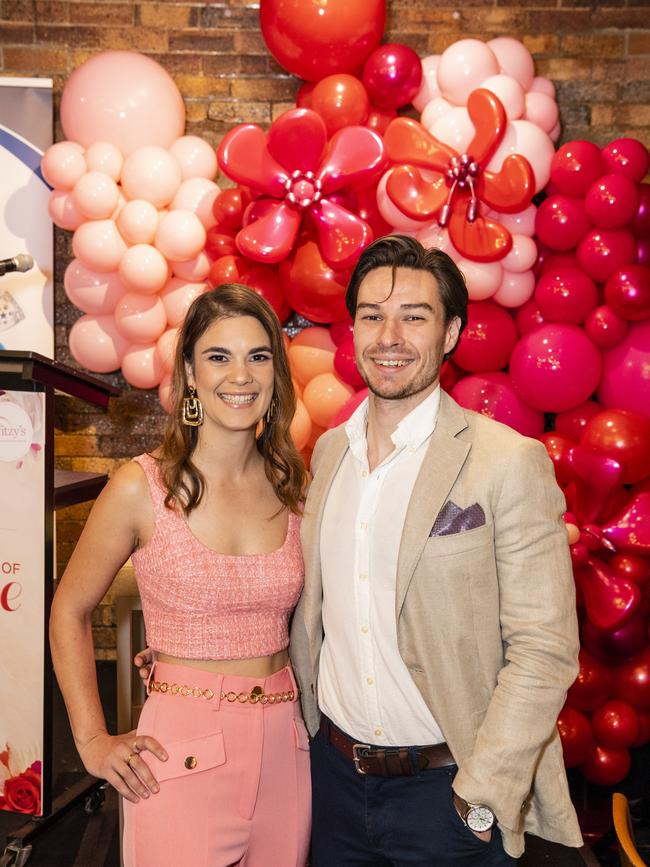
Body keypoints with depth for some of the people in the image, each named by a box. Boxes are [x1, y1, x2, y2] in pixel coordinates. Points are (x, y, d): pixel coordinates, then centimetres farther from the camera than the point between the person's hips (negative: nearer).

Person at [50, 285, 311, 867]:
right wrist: (93, 741, -2)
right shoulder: (142, 487, -10)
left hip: (283, 751, 4)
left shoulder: (294, 487, 1)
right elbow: (69, 612, 1)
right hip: (180, 755, -3)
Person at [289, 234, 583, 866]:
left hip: (445, 786, -4)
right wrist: (305, 717, 7)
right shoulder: (328, 450, 2)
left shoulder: (511, 462, -15)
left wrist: (483, 795, -16)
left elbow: (544, 649, -15)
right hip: (333, 771, 5)